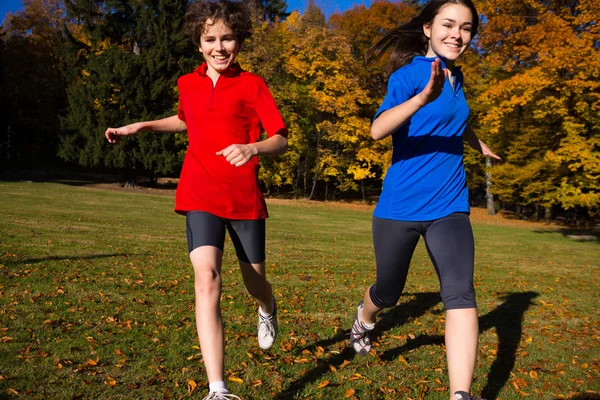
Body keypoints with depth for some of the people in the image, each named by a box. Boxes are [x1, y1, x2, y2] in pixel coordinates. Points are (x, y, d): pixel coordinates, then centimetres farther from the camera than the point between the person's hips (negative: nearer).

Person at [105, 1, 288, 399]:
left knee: (254, 279, 12)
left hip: (244, 197, -1)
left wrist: (253, 148, -31)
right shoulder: (188, 84, 8)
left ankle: (268, 310, 53)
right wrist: (140, 127, 22)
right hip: (202, 196, 2)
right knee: (207, 277, -18)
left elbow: (281, 140, -10)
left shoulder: (252, 84, -5)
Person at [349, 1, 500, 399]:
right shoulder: (409, 73, -12)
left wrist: (481, 145, 46)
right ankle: (363, 320, 49)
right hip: (400, 207, -4)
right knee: (389, 292, 14)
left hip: (449, 206, 5)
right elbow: (378, 130, -30)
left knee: (461, 293, -14)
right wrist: (422, 98, -46)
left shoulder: (456, 76, 8)